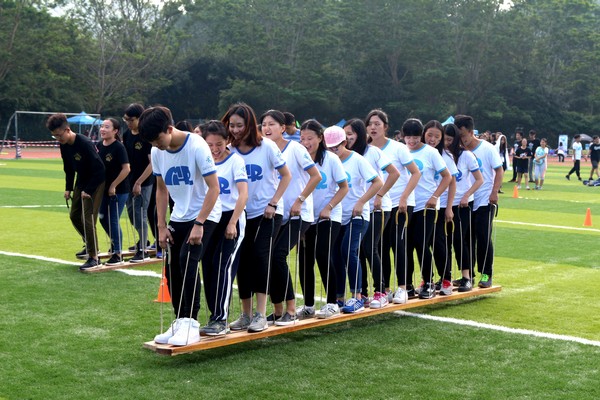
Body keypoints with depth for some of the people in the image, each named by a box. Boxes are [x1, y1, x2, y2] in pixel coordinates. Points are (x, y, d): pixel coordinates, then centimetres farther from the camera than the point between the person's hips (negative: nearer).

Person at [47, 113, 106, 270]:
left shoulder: (85, 144, -27)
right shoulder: (64, 145, -3)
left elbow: (99, 168, -25)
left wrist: (88, 190, -21)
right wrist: (68, 188, 6)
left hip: (95, 183, -9)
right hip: (81, 183, 9)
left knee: (88, 219, -13)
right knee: (74, 215, 15)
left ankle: (94, 257, -6)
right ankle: (90, 245, 34)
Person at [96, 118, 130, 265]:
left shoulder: (118, 147, -16)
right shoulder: (99, 146, 3)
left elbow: (126, 169, -19)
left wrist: (114, 186, -16)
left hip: (118, 190, -7)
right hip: (104, 188, 7)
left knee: (113, 220, -3)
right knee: (103, 218, 13)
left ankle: (118, 254, 9)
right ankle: (115, 243, 38)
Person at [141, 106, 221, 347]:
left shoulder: (196, 146, -22)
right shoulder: (157, 152, -2)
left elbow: (213, 187, -20)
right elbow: (161, 189, 9)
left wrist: (199, 224, -23)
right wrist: (162, 226, 4)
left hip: (205, 216, -7)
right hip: (178, 217, 7)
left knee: (187, 261, -21)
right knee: (171, 269, 3)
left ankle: (191, 324, -14)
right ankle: (179, 323, 16)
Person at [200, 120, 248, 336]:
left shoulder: (235, 160, -6)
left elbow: (243, 194, -13)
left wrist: (232, 223, -17)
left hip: (231, 220, -5)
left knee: (222, 267, -12)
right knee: (208, 268, 3)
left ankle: (220, 320, -9)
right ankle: (215, 316, 12)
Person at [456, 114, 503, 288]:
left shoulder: (487, 149, -6)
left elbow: (499, 171, -5)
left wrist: (494, 192, -15)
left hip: (485, 201, -4)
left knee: (483, 237, -6)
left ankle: (486, 274, 5)